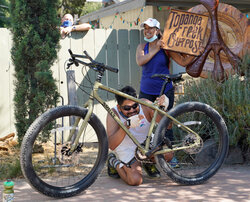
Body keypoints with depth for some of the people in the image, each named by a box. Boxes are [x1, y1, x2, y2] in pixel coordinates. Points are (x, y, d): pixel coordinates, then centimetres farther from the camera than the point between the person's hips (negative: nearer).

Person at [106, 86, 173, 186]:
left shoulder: (145, 105, -22)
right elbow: (111, 145, -39)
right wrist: (127, 124, -53)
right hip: (127, 150, -3)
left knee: (168, 155, -23)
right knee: (135, 180, -24)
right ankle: (114, 162, 6)